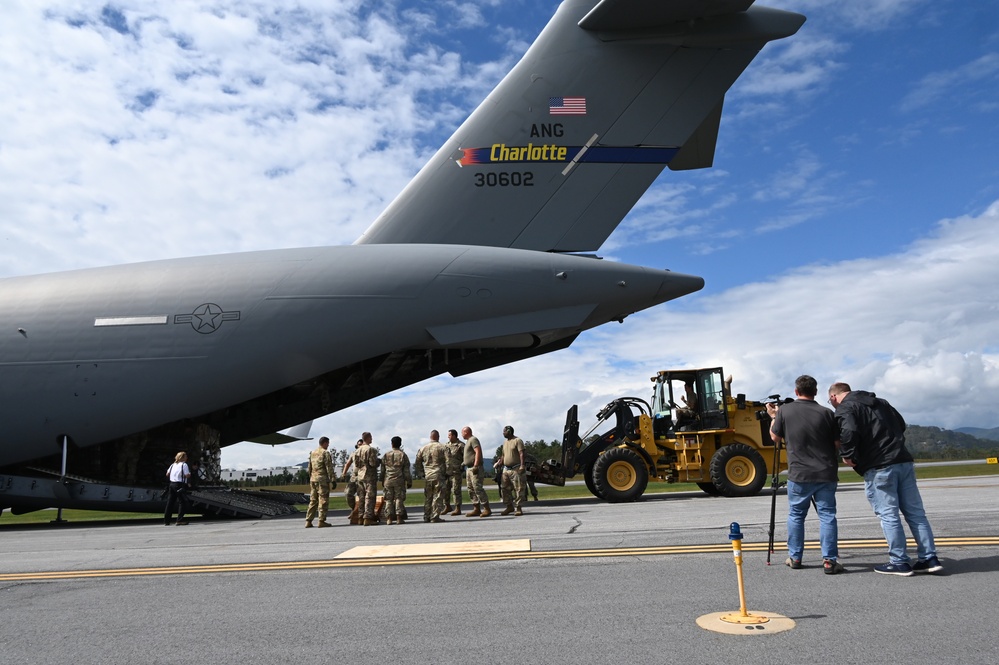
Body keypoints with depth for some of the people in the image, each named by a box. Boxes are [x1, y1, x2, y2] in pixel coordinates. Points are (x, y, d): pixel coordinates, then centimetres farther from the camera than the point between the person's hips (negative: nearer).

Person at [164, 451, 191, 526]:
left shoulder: (173, 465, 15)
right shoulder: (184, 465, -8)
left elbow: (167, 474, 17)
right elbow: (187, 475, -14)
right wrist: (189, 474, 6)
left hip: (172, 484, 7)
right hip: (180, 485, -7)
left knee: (170, 502, 9)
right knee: (182, 502, -3)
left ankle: (166, 520, 11)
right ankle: (180, 520, -8)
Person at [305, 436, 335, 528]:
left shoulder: (312, 453, 16)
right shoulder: (325, 453, -9)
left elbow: (309, 468, 20)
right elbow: (329, 468, -13)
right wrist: (332, 480, -10)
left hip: (313, 479, 8)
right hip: (322, 479, -8)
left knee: (313, 500, 12)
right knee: (323, 500, -3)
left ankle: (308, 521, 9)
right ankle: (321, 521, -5)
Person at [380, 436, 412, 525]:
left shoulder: (386, 455, 7)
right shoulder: (403, 455, -1)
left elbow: (382, 470, 11)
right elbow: (406, 470, -2)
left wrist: (382, 481, 20)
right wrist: (409, 481, 4)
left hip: (388, 480, 2)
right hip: (399, 480, -2)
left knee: (389, 499, 7)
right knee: (399, 498, 2)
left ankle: (389, 518, 4)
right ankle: (399, 517, 0)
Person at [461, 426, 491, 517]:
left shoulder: (473, 439, -8)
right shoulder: (468, 441, 21)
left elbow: (478, 452, -19)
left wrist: (475, 465, -25)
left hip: (475, 468, -10)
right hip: (469, 468, 10)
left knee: (478, 488, -13)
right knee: (471, 489, 8)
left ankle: (486, 509, -11)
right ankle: (476, 509, 11)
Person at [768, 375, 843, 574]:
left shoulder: (784, 411, -4)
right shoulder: (826, 413, -5)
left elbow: (775, 438, 7)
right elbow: (838, 444, 1)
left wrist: (774, 417, 20)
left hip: (798, 475, 0)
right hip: (826, 474, 0)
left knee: (796, 515, 12)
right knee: (827, 515, 4)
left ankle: (795, 558, 19)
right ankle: (829, 560, 2)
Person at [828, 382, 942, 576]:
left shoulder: (845, 408, -4)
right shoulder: (880, 402, 21)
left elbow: (849, 432, -22)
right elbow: (901, 424, 27)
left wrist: (847, 455, -8)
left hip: (878, 467, -7)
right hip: (904, 461, 7)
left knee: (888, 515, -1)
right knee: (915, 512, 11)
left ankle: (900, 562, 3)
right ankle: (929, 558, 13)